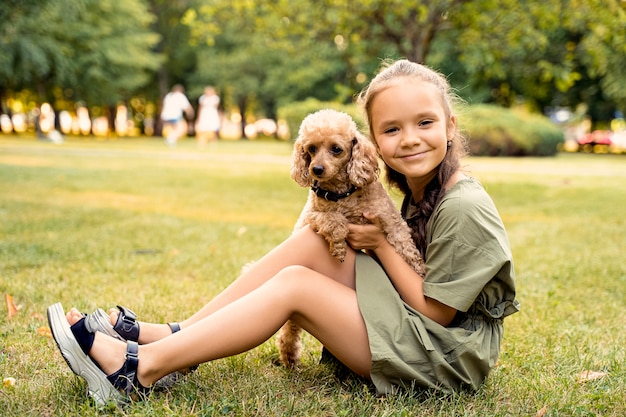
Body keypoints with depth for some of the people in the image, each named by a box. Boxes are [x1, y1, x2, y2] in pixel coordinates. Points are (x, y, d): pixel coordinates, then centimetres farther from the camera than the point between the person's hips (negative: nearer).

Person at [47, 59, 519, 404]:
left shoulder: (464, 208, -19)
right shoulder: (420, 188, 6)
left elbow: (437, 310, -16)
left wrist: (382, 245, -12)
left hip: (446, 358, -8)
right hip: (418, 332, 8)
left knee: (295, 284, -20)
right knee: (313, 239, -9)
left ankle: (141, 367, -18)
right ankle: (175, 335, -9)